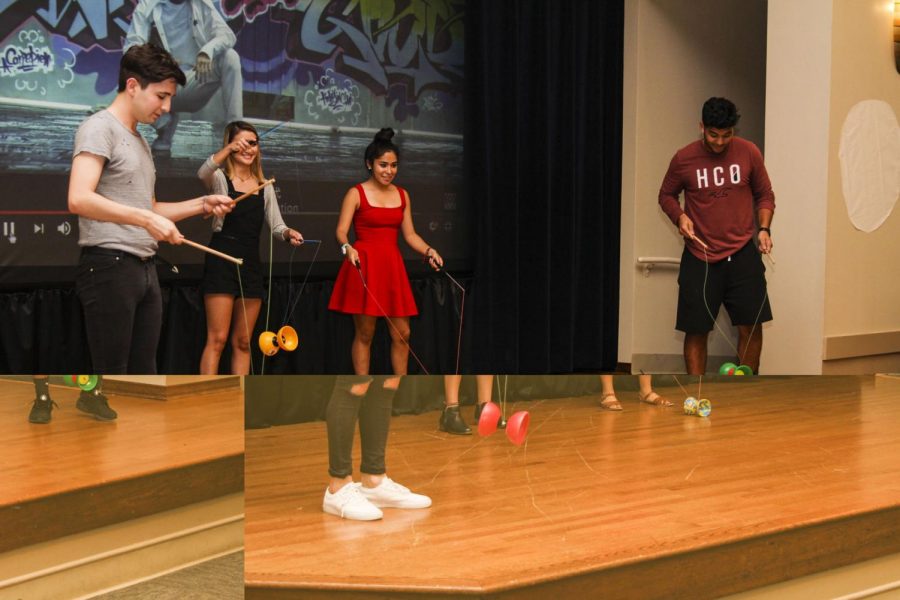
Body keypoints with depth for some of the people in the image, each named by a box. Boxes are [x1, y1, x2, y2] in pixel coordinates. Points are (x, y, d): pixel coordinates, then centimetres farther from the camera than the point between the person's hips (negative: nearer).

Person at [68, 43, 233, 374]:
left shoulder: (140, 141, 20)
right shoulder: (100, 128, -8)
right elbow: (79, 199, -22)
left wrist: (201, 205, 13)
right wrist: (146, 219, -26)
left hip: (145, 269, 9)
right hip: (109, 266, -9)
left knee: (144, 378, 11)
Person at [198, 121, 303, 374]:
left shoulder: (265, 186, 14)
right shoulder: (220, 179, -1)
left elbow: (276, 226, 11)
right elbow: (202, 173, -25)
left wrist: (289, 233, -12)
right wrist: (228, 150, -41)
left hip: (251, 263, 5)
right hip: (222, 261, -5)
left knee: (243, 342, 9)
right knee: (217, 339, -9)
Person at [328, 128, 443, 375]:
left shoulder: (402, 195, 13)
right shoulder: (356, 193, -2)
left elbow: (410, 234, 13)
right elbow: (341, 231, -10)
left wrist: (428, 251, -5)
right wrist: (347, 248, -31)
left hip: (393, 267, 5)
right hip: (364, 266, -5)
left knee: (402, 333, 5)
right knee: (364, 334, -1)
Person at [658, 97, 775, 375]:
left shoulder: (749, 153, -2)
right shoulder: (683, 159, -4)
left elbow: (765, 195, 10)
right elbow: (666, 195, 11)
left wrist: (764, 228, -6)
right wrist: (679, 217, -9)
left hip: (742, 253, 1)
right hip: (699, 257, -1)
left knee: (751, 326, -1)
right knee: (696, 330, 1)